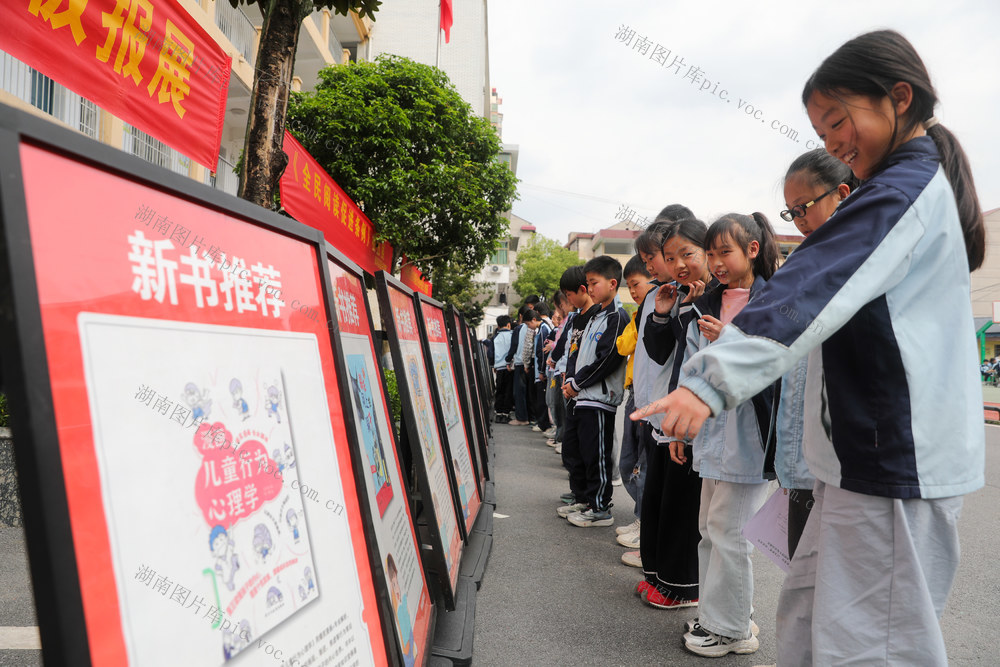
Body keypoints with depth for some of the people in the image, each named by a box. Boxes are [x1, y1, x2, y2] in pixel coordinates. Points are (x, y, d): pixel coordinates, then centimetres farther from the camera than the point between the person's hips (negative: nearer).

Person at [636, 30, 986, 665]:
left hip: (894, 462, -10)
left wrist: (713, 379, -36)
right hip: (870, 451, 10)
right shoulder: (930, 184, 19)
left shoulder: (902, 189, -14)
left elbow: (810, 291, -29)